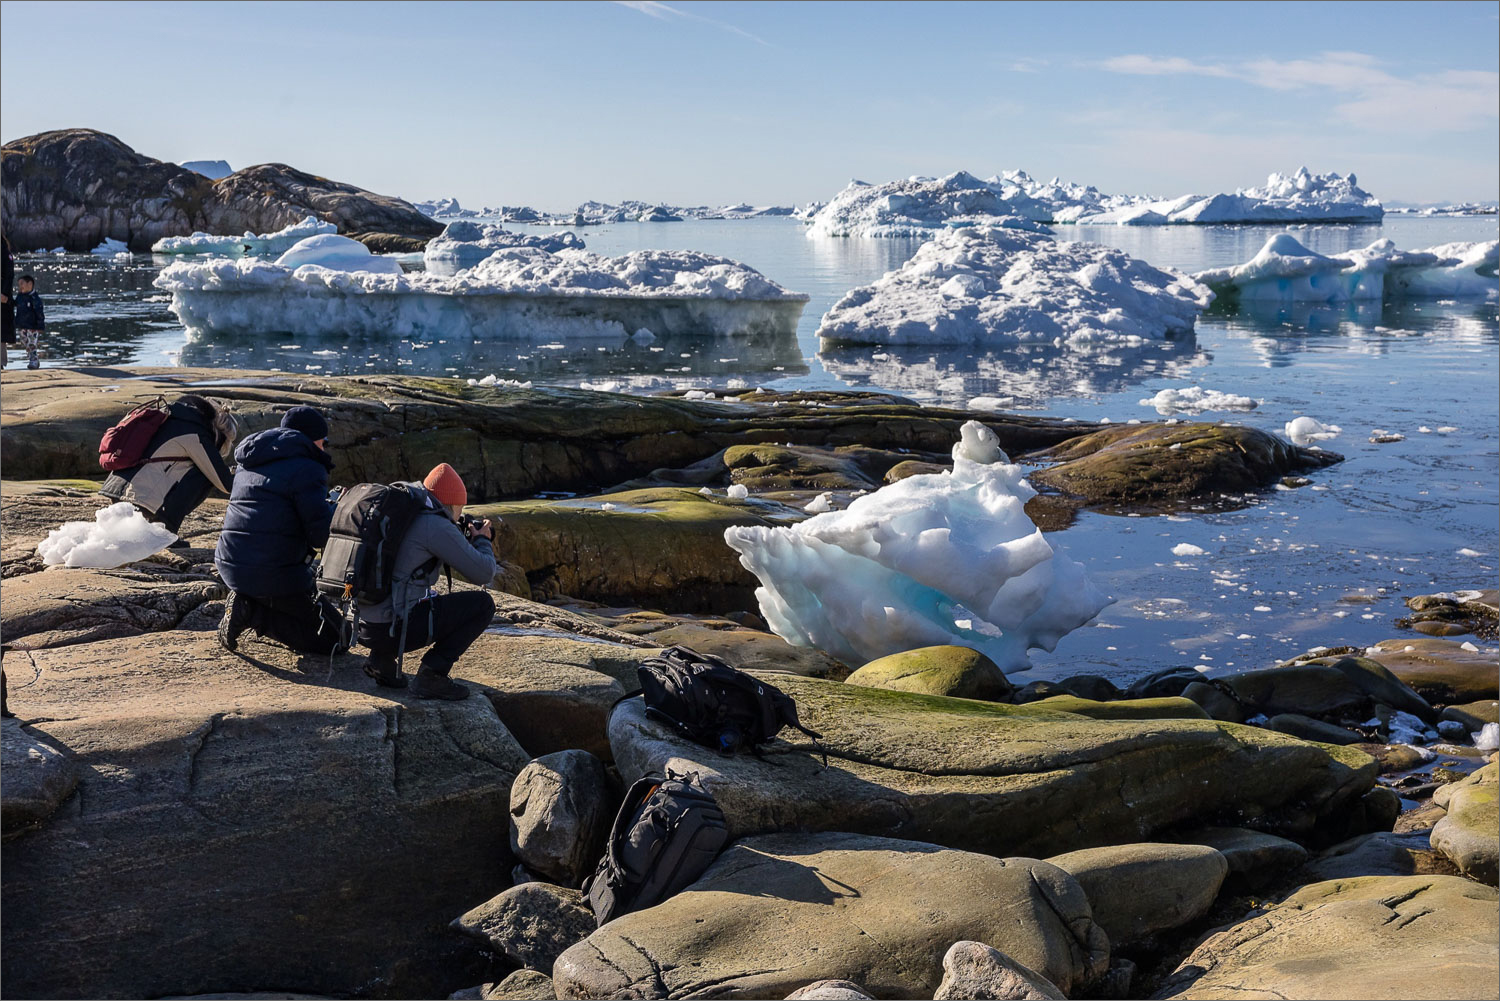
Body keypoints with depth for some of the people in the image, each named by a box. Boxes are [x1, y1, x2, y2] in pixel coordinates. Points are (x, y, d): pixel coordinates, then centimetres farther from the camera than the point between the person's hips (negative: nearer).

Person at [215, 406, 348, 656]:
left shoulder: (247, 465, 16)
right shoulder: (306, 469, -10)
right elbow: (321, 534, -16)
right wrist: (336, 508, 6)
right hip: (275, 576, -9)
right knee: (337, 638, -1)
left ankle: (247, 603, 9)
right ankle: (251, 612, -10)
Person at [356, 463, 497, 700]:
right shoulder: (435, 525, -12)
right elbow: (483, 573, -9)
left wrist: (466, 540, 27)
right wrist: (482, 540, 12)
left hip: (362, 625, 9)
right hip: (390, 628, -9)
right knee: (482, 604, 2)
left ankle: (382, 659, 18)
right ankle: (431, 676, -3)